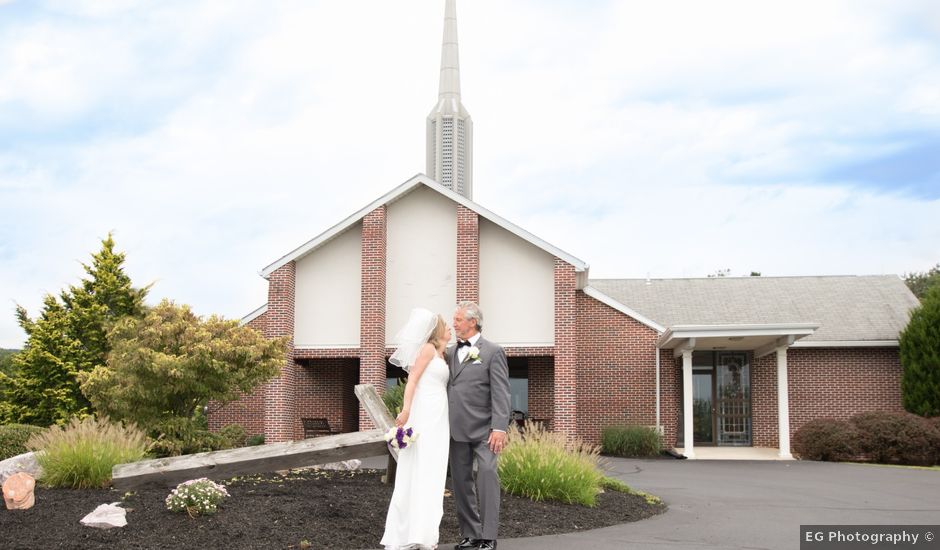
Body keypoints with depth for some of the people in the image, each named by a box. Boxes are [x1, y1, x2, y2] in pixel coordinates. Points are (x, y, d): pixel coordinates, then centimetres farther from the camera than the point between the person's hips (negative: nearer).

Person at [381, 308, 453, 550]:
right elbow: (412, 379, -13)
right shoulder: (428, 348, -3)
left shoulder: (442, 355, 21)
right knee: (417, 471, -10)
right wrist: (406, 409, -22)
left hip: (439, 417, 9)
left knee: (432, 473, 6)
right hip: (424, 414, -9)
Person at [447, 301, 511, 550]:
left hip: (483, 430, -5)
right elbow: (443, 384, 15)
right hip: (457, 430, 6)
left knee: (487, 478, -11)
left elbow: (500, 393, -9)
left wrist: (499, 428, -18)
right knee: (461, 483, 8)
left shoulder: (493, 352, -2)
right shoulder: (450, 352, 14)